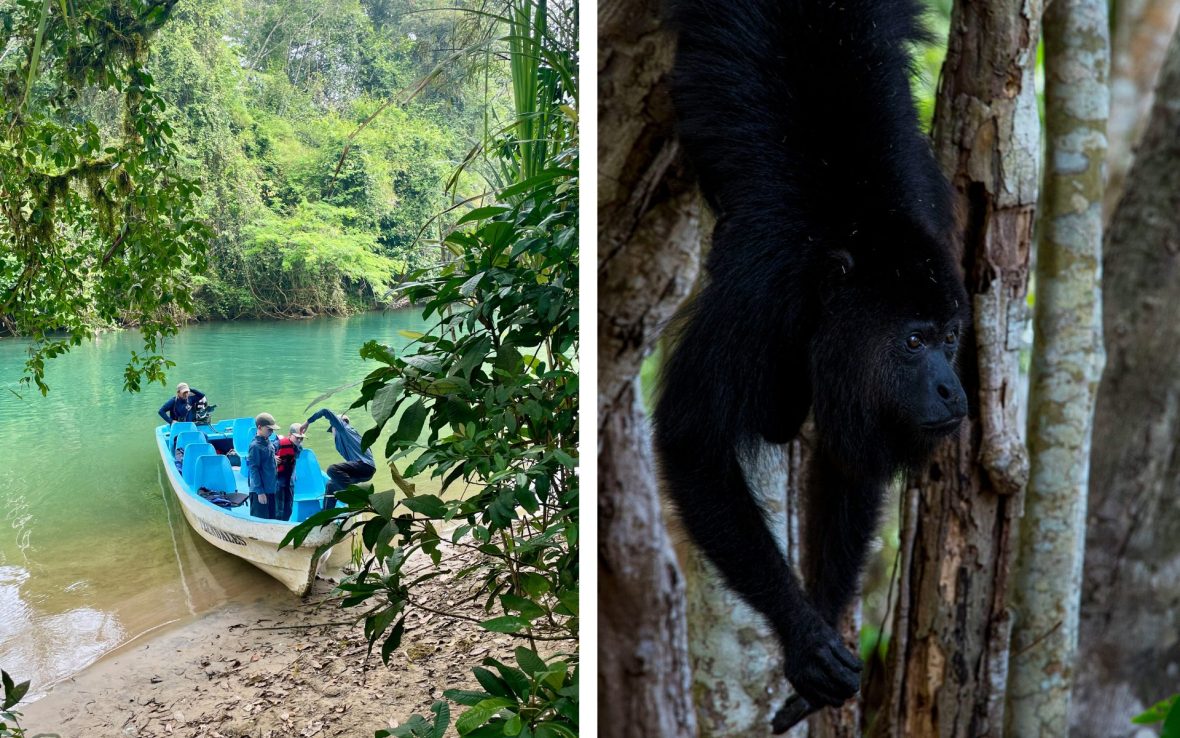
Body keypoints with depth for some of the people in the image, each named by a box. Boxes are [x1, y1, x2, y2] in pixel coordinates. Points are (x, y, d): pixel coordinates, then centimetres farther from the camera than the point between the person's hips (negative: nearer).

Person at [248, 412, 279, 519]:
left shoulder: (268, 442, 9)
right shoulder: (255, 446, -15)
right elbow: (254, 469, -16)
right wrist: (260, 492, -17)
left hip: (270, 489, 8)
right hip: (259, 491, -8)